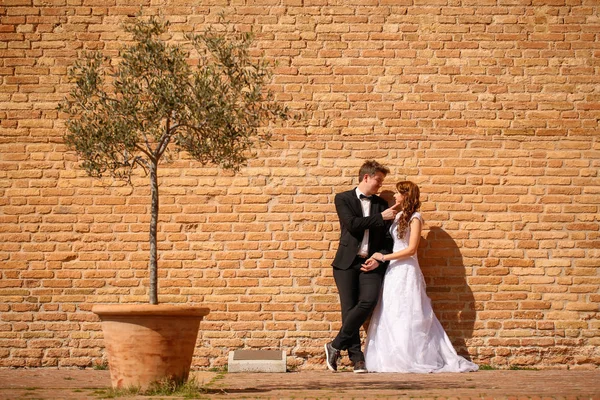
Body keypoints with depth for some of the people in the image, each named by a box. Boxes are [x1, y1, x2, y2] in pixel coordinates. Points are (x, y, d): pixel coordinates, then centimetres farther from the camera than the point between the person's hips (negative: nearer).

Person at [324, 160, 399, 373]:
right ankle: (356, 357, -1)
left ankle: (335, 346, -10)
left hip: (371, 263, 2)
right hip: (347, 262, -2)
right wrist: (380, 217, -8)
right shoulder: (343, 199, 5)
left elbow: (387, 238, 14)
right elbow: (352, 224, -11)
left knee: (369, 301, -20)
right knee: (349, 308, -8)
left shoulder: (381, 204, 16)